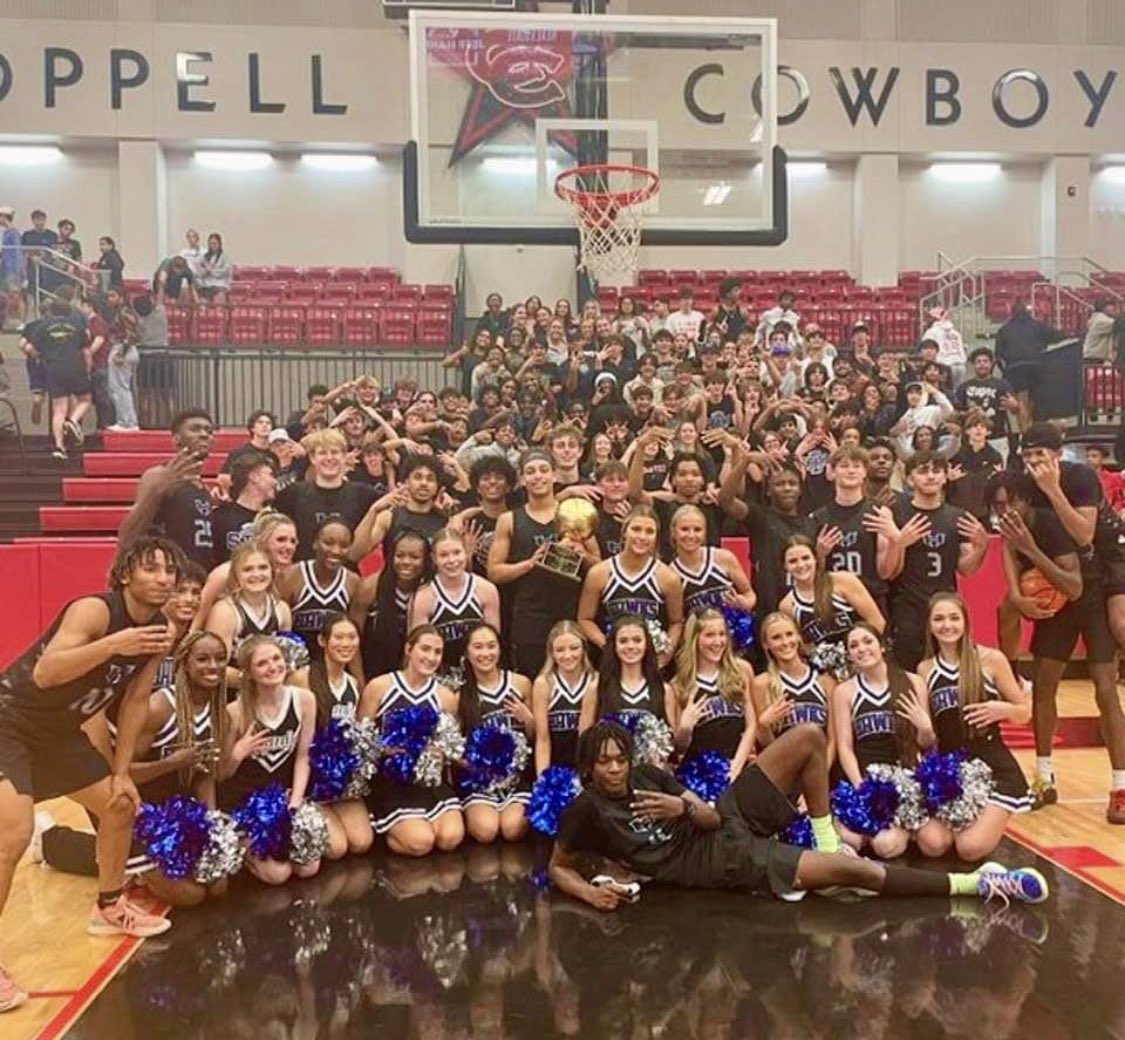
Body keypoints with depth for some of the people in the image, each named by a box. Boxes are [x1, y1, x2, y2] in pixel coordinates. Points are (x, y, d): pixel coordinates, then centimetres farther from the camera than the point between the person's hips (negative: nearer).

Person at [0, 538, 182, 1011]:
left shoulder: (161, 632, -4)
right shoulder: (94, 610, -28)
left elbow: (135, 700, 4)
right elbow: (45, 673, -40)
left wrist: (121, 772, 4)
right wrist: (114, 644, -50)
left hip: (58, 731, 9)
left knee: (120, 805, 14)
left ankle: (110, 908, 35)